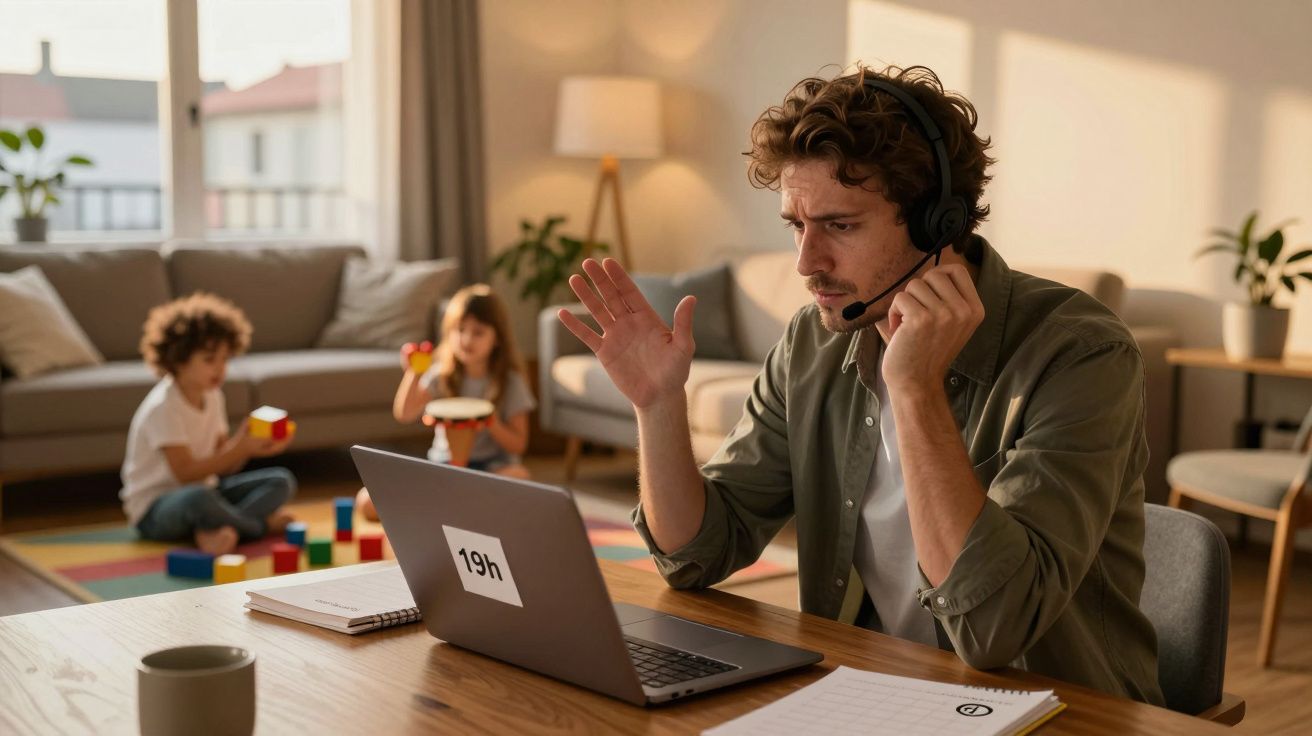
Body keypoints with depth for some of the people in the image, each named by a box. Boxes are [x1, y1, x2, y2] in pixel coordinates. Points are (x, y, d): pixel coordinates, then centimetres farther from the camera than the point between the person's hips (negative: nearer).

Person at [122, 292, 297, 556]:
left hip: (204, 489, 8)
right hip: (155, 509, -8)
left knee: (282, 480, -6)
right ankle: (262, 524, -15)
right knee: (198, 499, -42)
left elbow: (222, 464, 4)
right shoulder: (163, 407, -19)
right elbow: (185, 472, -24)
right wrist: (240, 449, -28)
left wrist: (244, 445, -17)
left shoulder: (213, 397, 5)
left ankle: (216, 529, -25)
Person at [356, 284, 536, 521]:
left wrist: (492, 423, -19)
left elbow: (518, 444, -1)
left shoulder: (509, 382, -1)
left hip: (491, 466, -2)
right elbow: (404, 414, -8)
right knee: (367, 501, -18)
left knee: (518, 476, -39)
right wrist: (413, 374, -22)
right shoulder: (442, 375, 4)